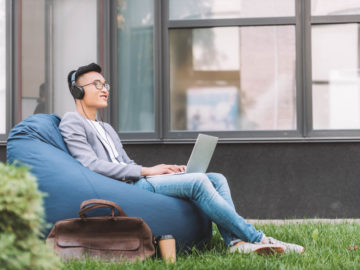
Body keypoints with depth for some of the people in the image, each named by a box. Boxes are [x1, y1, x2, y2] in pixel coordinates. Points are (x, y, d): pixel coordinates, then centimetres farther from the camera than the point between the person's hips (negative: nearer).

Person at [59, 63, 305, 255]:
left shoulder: (107, 129, 31)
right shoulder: (71, 123, 3)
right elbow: (91, 165, -11)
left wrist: (166, 169, 7)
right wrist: (146, 171, -12)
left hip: (135, 180, 9)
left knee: (217, 179, -6)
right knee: (197, 182, -25)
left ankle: (236, 241, -24)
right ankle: (257, 238, -22)